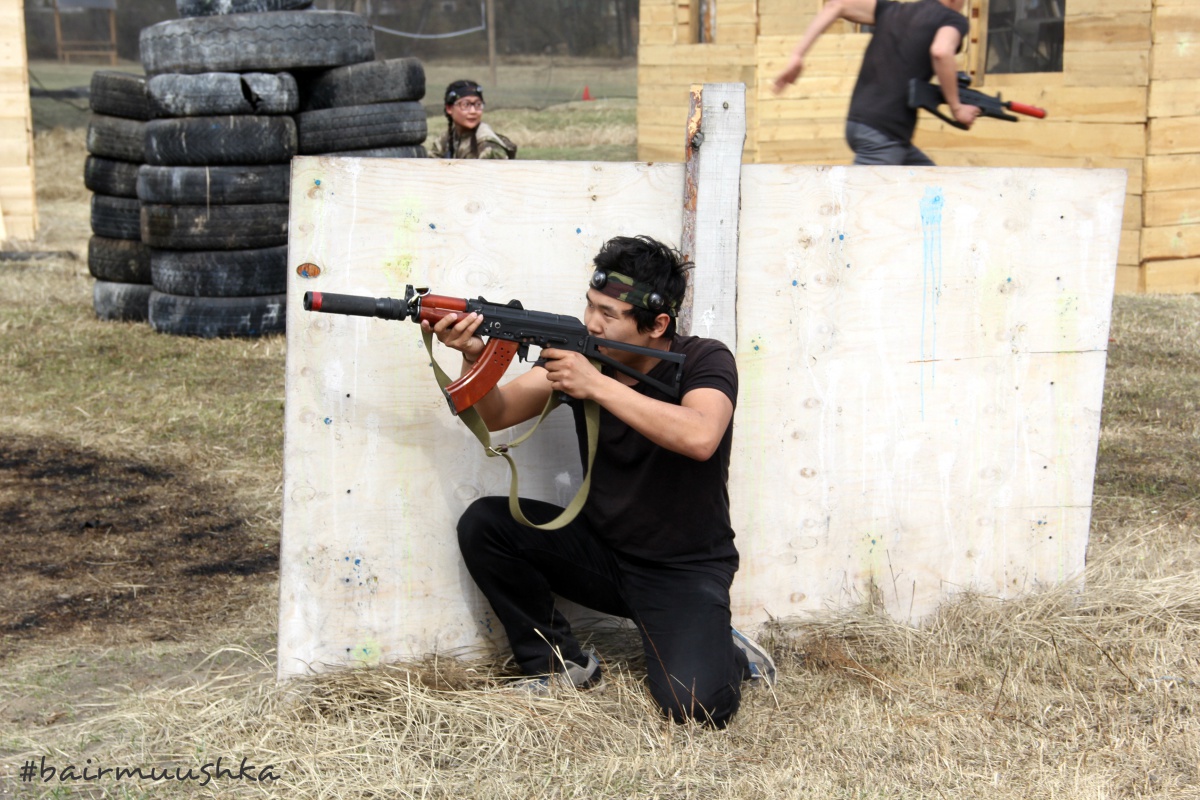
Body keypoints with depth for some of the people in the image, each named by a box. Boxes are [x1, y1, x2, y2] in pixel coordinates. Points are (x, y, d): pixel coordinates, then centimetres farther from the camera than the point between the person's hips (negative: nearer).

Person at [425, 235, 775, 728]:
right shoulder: (577, 352, -4)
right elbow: (497, 414, -11)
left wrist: (597, 385, -36)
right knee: (483, 524, -16)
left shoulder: (704, 362, -15)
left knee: (695, 706, -26)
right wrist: (475, 359, -32)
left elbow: (700, 438, -36)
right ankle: (561, 663, 2)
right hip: (600, 552, 5)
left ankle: (727, 655, 12)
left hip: (684, 571, -4)